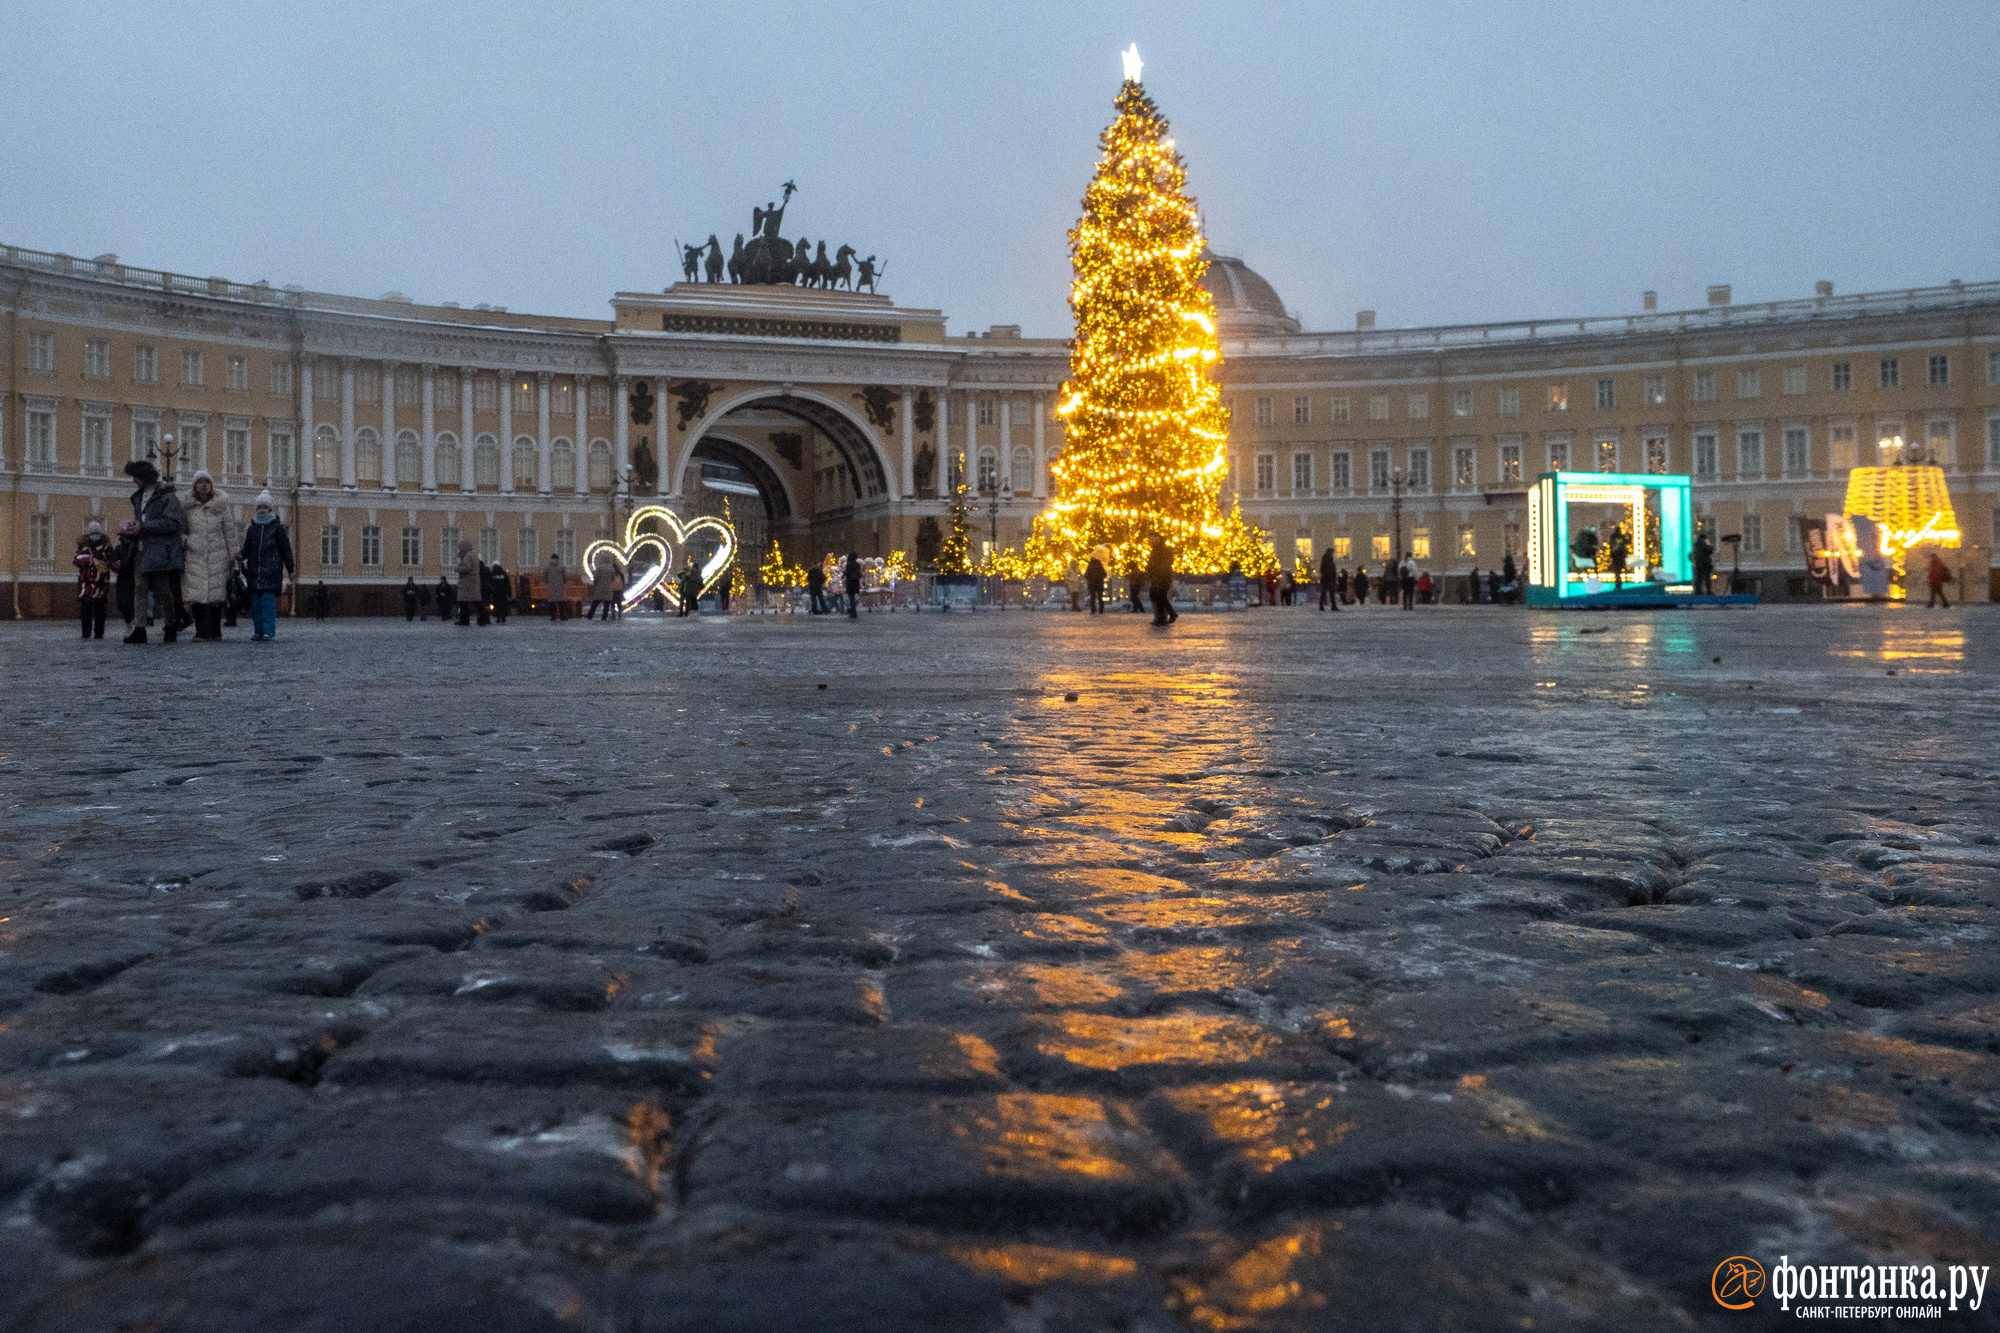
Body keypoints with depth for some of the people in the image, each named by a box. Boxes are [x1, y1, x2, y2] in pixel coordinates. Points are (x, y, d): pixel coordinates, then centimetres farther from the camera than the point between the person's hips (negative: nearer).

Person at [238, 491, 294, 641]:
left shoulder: (277, 528, 4)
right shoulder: (251, 529, 14)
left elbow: (286, 549, 4)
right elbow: (247, 549, 15)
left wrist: (290, 569, 3)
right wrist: (240, 556, -8)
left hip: (271, 572, -4)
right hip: (254, 572, 4)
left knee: (268, 600, -12)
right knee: (255, 602, 4)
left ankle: (268, 632, -12)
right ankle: (258, 631, 11)